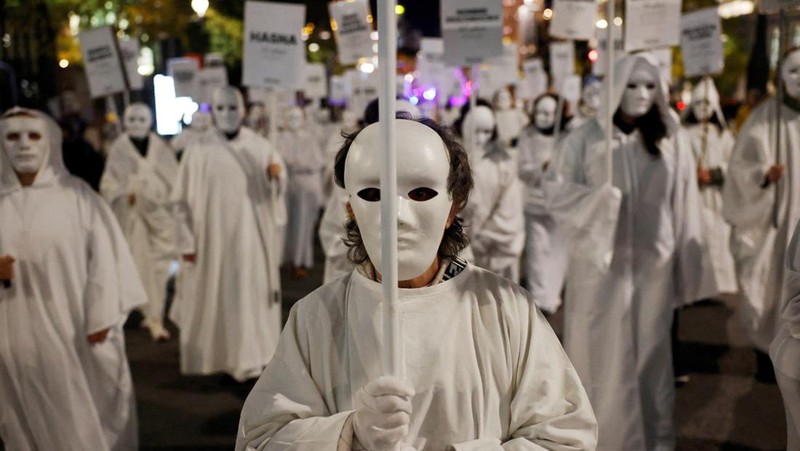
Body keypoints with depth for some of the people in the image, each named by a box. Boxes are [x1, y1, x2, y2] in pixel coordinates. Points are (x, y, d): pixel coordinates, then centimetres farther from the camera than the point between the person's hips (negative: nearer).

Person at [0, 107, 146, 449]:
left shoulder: (77, 195, -2)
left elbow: (104, 254, -6)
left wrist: (102, 317, -12)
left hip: (77, 329, -2)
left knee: (89, 419, 8)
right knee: (33, 421, 12)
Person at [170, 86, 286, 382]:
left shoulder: (260, 147, 1)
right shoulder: (199, 151, -4)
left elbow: (275, 191, 4)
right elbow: (183, 200, -2)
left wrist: (276, 175, -18)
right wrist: (187, 241, -5)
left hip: (251, 237, 1)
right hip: (213, 238, -1)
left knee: (252, 295, 4)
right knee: (215, 298, 7)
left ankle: (249, 356, 15)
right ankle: (216, 355, 25)